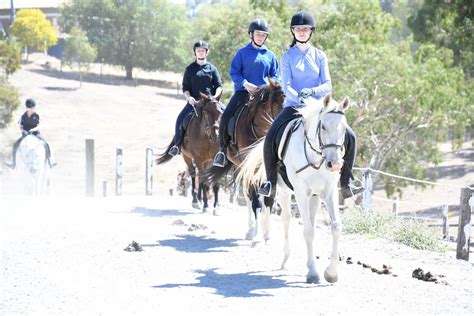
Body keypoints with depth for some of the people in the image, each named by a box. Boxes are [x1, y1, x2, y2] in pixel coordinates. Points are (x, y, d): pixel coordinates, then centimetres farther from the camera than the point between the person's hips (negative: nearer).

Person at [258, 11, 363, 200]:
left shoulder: (320, 56, 9)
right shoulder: (288, 56, 6)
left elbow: (327, 85, 1)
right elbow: (286, 86, -5)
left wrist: (312, 92, -20)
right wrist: (299, 98, -24)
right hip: (293, 106, -2)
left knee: (349, 136, -16)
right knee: (271, 137, -28)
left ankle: (346, 184, -6)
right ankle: (271, 183, -15)